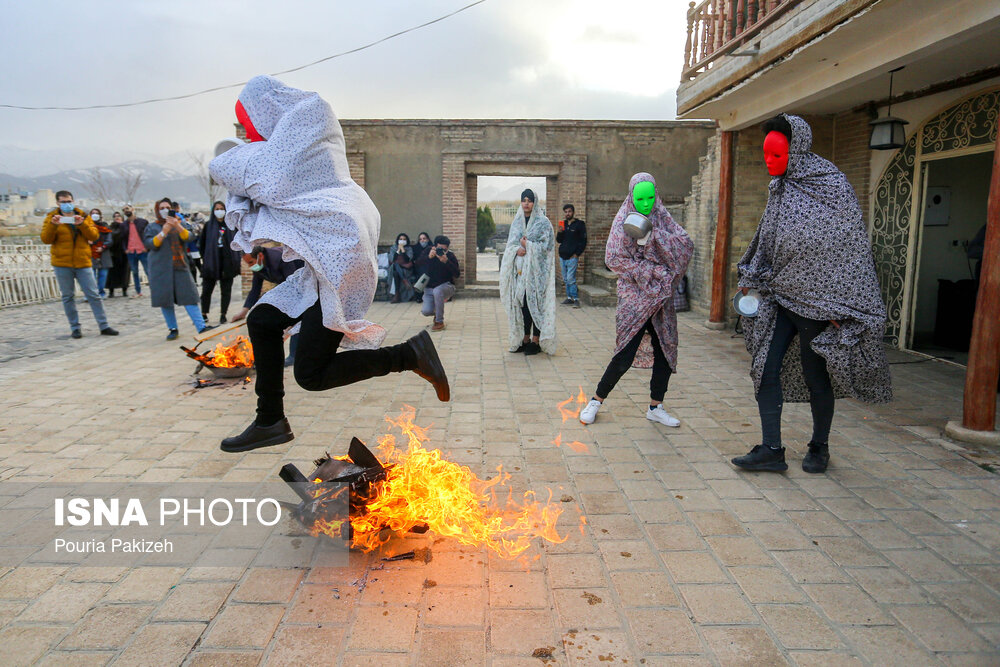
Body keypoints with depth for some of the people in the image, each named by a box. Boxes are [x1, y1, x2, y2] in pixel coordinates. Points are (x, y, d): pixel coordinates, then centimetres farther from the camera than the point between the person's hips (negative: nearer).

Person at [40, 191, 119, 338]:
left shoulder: (84, 216, 9)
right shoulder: (51, 218, 6)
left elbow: (94, 236, -2)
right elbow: (45, 239, -4)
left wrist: (82, 224, -17)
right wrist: (53, 225, -18)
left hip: (83, 263, 0)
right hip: (62, 264, 0)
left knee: (93, 295, -1)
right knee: (68, 297, 4)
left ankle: (104, 326, 3)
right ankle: (75, 328, 11)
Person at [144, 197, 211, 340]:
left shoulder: (180, 223, 13)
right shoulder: (152, 227, 11)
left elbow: (187, 236, -5)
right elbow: (150, 244, -4)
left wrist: (177, 226, -24)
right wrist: (164, 232, -16)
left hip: (180, 265, 0)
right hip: (161, 268, 0)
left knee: (188, 295, -9)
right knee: (165, 297, 0)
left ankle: (201, 326, -15)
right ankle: (172, 329, 9)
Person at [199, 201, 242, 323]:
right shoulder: (208, 225, 5)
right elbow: (201, 243, 9)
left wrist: (235, 260, 1)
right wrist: (205, 259, 3)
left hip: (227, 263, 0)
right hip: (211, 262, 0)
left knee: (226, 290, 4)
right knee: (206, 290, 1)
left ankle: (223, 315, 13)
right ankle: (204, 314, 12)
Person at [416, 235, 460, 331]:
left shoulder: (450, 256, -9)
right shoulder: (427, 253, -2)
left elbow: (457, 274, -20)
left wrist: (446, 261, -33)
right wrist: (428, 257, -33)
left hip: (446, 286, -2)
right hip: (429, 288, 2)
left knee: (437, 291, -39)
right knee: (426, 312, -19)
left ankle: (439, 322, -24)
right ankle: (437, 312, 22)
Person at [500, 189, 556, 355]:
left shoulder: (543, 223, -1)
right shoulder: (516, 222, 15)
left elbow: (546, 245, -7)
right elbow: (510, 244, 12)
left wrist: (527, 246, -10)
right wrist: (517, 250, -9)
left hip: (536, 270, -5)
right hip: (520, 269, 5)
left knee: (536, 303, -5)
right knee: (522, 302, 5)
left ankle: (536, 340, 0)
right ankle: (525, 339, 13)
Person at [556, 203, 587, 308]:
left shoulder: (579, 224, -3)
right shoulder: (563, 224, 14)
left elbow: (583, 241, -4)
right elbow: (558, 240, 14)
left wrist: (577, 254, -11)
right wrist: (560, 232, -6)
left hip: (572, 257, -6)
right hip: (562, 256, 6)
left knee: (570, 279, -11)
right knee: (566, 279, 9)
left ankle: (576, 299, -6)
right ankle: (570, 298, 16)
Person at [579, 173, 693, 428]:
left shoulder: (662, 218, 7)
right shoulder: (623, 221, -3)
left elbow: (687, 245, -5)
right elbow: (614, 259, -12)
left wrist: (653, 235, -19)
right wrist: (652, 272, -14)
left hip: (662, 296, 5)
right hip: (634, 297, -5)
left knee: (666, 352, 5)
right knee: (625, 355, -8)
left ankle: (655, 407, 20)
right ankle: (596, 400, 10)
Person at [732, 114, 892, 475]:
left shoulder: (832, 187, -9)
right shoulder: (780, 190, 9)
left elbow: (849, 249, -10)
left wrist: (838, 308, -13)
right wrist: (752, 278, 12)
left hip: (816, 302, -6)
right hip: (779, 299, 6)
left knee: (816, 377, 5)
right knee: (765, 368, -2)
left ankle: (819, 448, 24)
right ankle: (772, 450, 5)